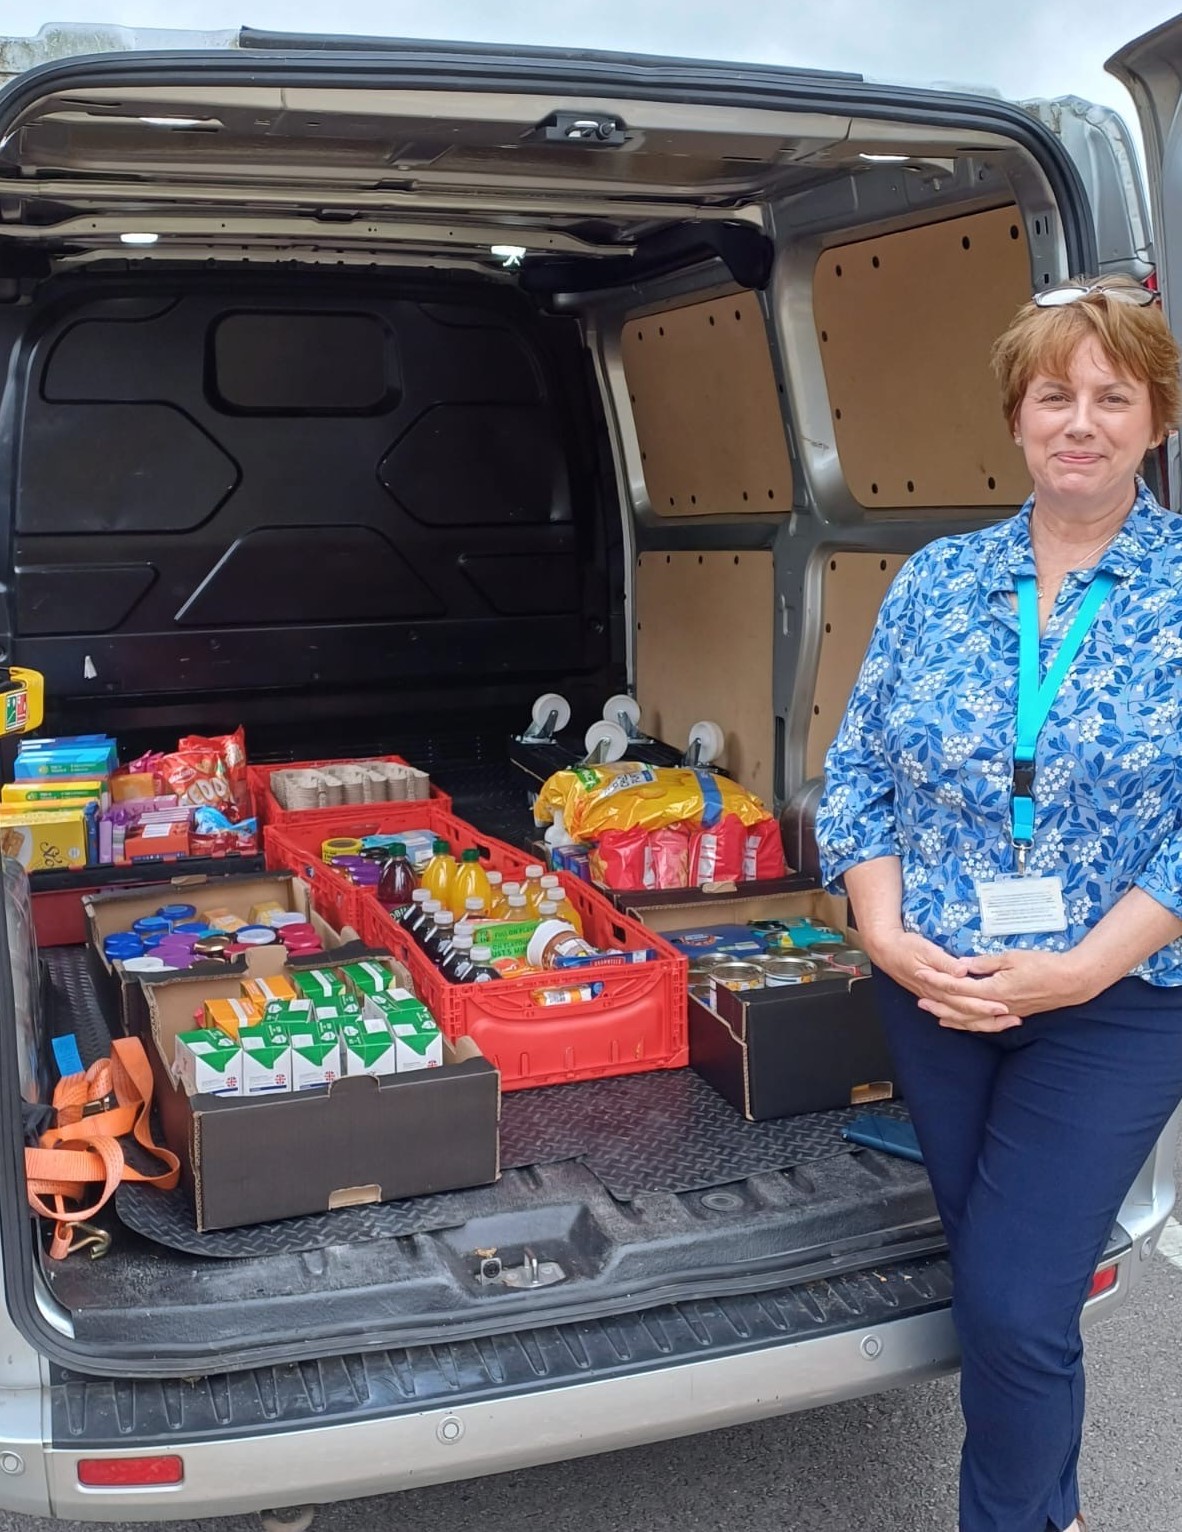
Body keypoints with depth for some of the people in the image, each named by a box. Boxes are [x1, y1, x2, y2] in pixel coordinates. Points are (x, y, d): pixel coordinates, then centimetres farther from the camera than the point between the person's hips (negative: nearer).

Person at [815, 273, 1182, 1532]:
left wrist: (1079, 967, -19)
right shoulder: (935, 580, 2)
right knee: (990, 1278, 18)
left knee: (1015, 1305, -4)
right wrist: (884, 929, -11)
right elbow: (857, 770, 3)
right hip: (931, 993, 4)